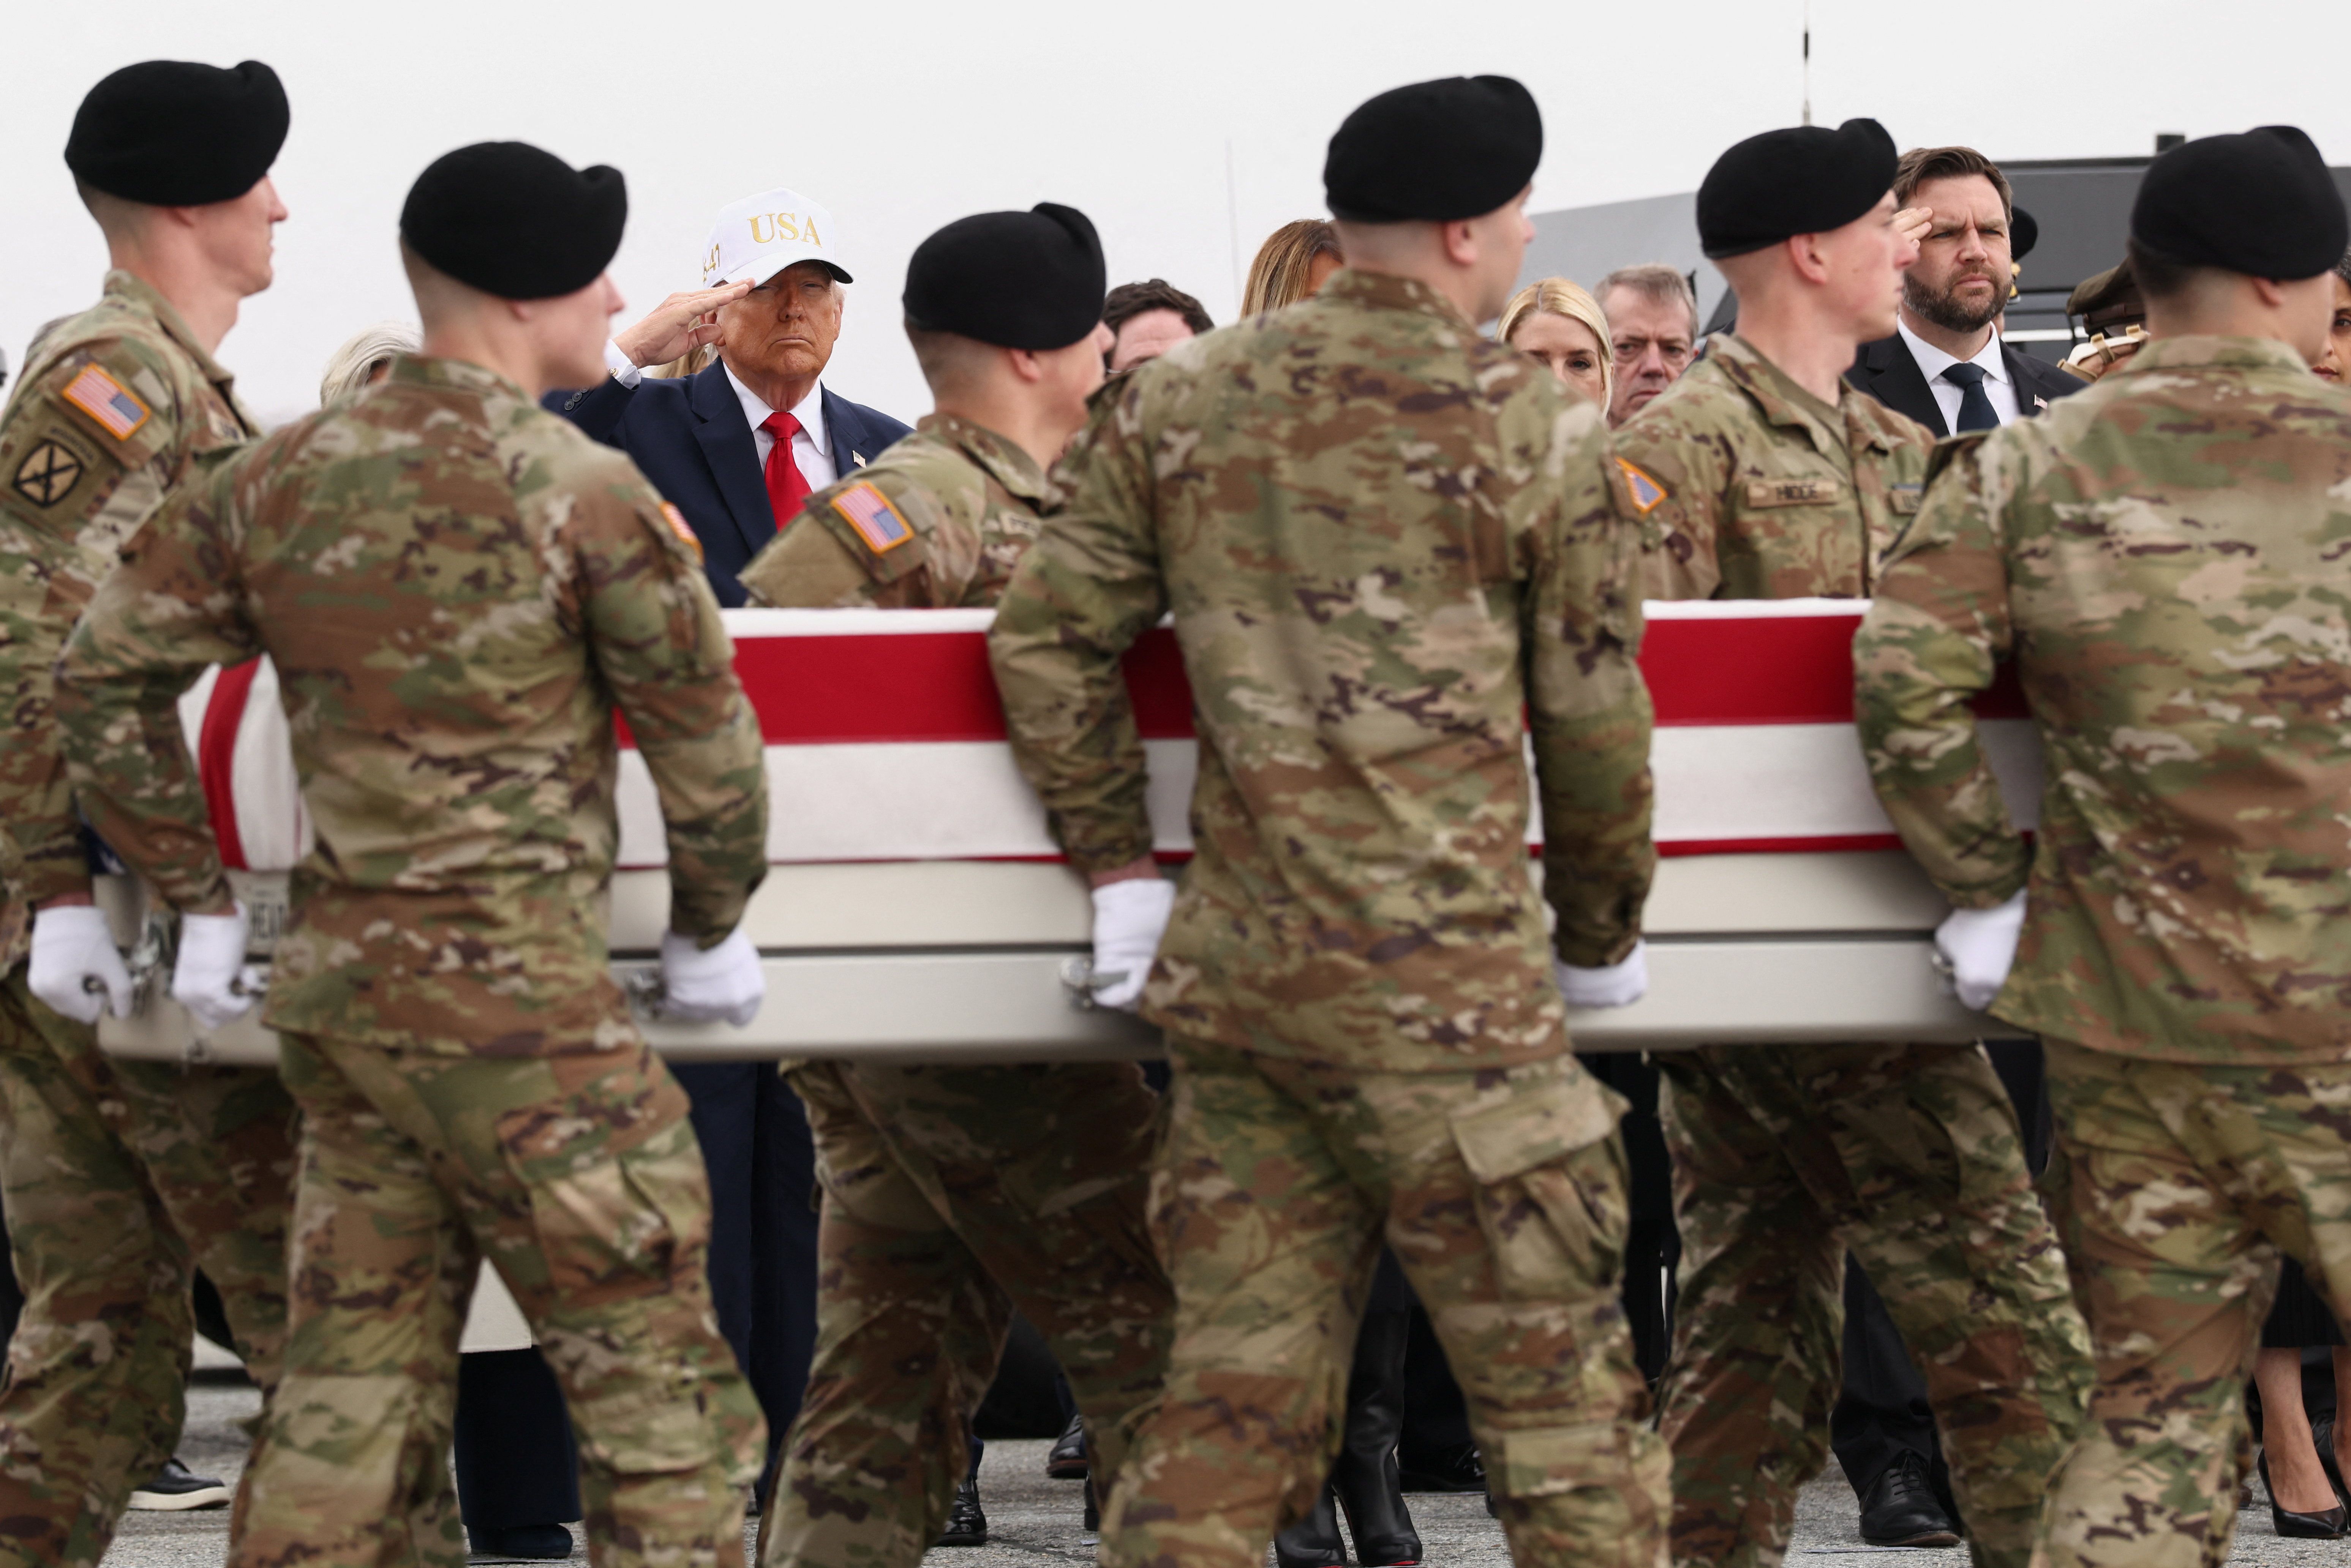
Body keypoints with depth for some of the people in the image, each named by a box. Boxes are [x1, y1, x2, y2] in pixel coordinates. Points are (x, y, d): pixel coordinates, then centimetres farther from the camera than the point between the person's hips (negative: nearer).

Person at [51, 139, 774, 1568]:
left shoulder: (281, 480, 7)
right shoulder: (581, 491, -10)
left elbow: (107, 675, 11)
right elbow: (704, 735, -5)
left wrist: (198, 899, 16)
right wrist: (711, 929, 11)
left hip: (331, 985, 7)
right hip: (514, 997, -7)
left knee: (353, 1388, 11)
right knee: (659, 1397, -2)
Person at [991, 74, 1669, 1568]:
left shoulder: (1180, 403, 9)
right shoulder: (1531, 424, -3)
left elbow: (1045, 637, 9)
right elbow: (1592, 708, 2)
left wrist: (1118, 865, 15)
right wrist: (1602, 930, 16)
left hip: (1234, 978, 5)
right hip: (1448, 989, -5)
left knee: (1236, 1392, 8)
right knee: (1560, 1398, 3)